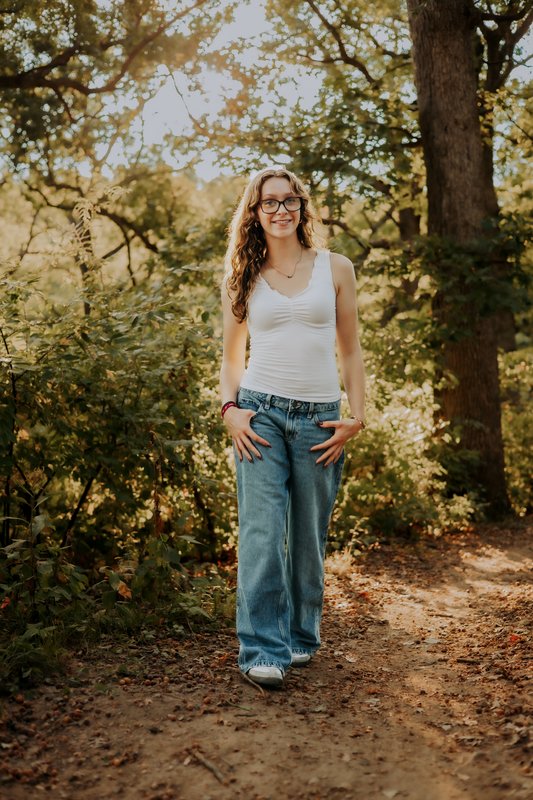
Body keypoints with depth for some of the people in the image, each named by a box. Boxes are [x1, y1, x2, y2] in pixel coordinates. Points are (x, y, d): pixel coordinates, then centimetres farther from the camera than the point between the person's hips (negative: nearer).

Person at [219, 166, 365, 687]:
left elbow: (350, 350, 9)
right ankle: (264, 650, -4)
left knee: (308, 538, 6)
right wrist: (230, 409, -2)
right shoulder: (242, 279, 9)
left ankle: (301, 637, 24)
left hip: (320, 418, 1)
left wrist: (356, 417, 2)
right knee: (261, 532, -9)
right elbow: (232, 355, 14)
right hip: (261, 413, 0)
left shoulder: (335, 269, 8)